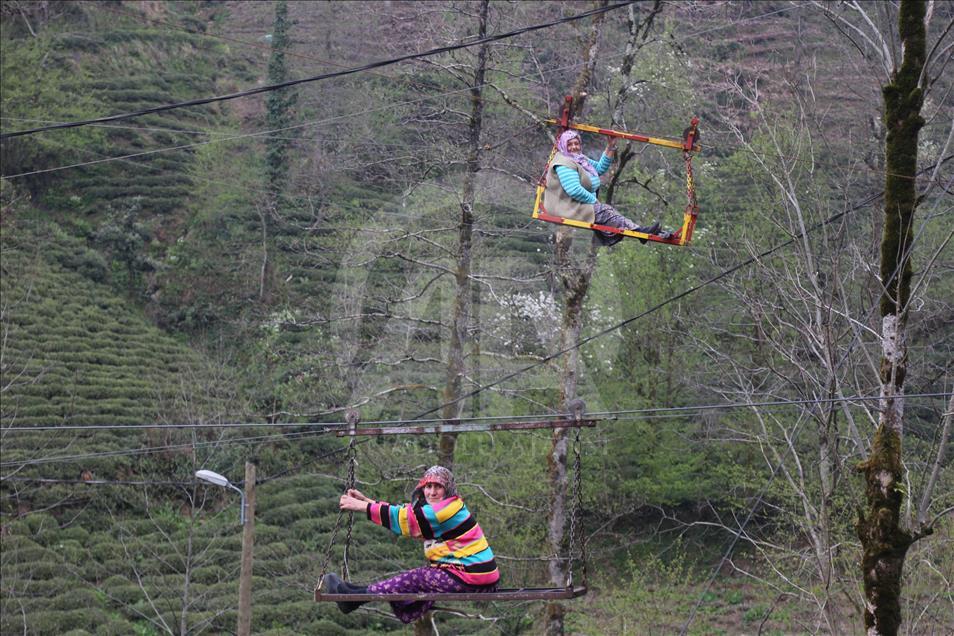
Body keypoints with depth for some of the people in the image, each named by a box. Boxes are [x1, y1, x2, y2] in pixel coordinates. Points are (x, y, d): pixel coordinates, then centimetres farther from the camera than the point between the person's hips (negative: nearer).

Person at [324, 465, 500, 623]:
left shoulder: (451, 508, -15)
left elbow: (407, 519, -18)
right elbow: (405, 514, 15)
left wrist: (364, 507, -15)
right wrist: (366, 501, 8)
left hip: (473, 578, -9)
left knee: (415, 579, -8)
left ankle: (356, 596, -1)